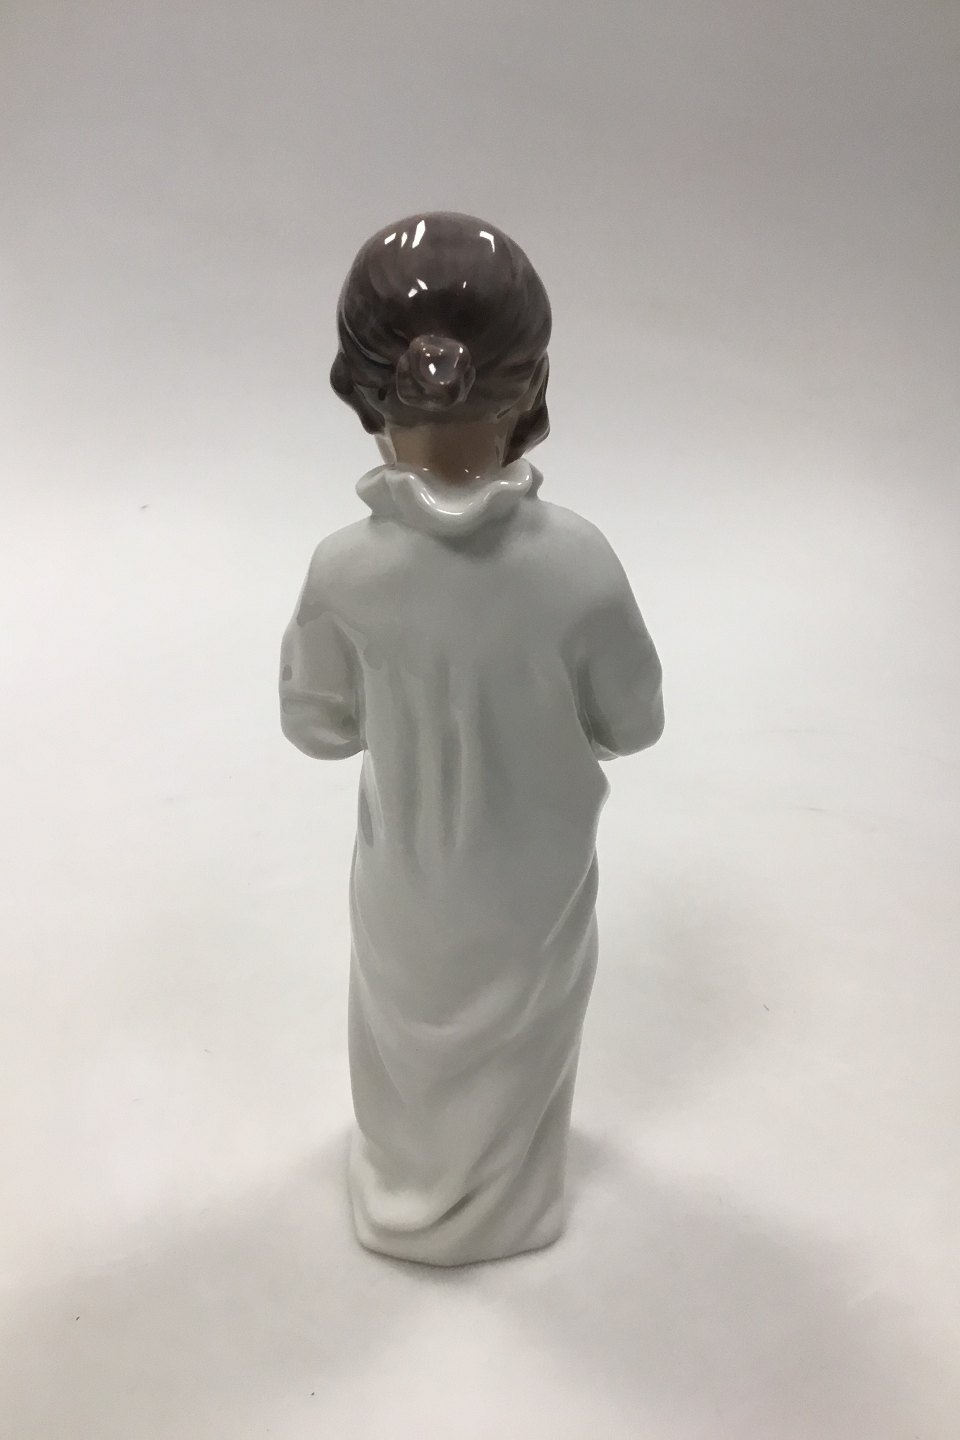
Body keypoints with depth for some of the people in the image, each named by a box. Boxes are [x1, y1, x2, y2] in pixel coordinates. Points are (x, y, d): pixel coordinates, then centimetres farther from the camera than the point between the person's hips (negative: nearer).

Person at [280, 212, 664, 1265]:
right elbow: (633, 724, -13)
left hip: (408, 879, 0)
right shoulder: (577, 562, -28)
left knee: (407, 1036, 29)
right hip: (539, 878, 0)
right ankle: (503, 1203, 54)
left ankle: (406, 1193, 55)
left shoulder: (345, 571, -27)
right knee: (521, 1042, 28)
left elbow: (316, 726, -11)